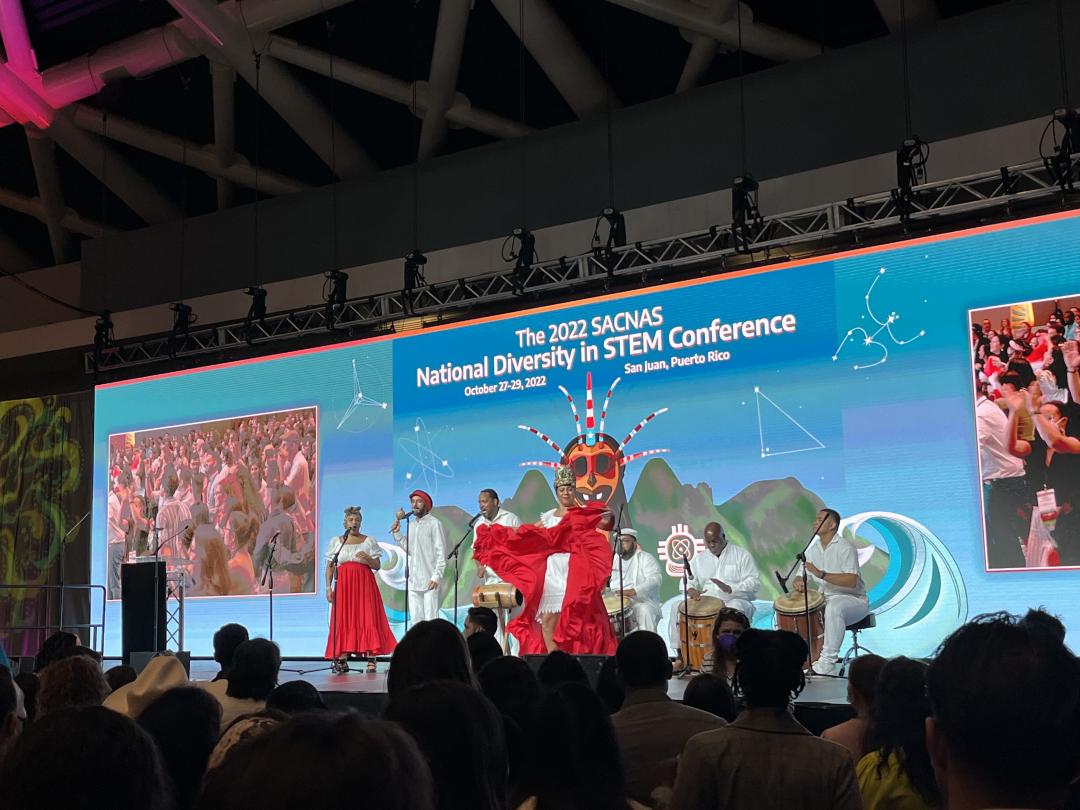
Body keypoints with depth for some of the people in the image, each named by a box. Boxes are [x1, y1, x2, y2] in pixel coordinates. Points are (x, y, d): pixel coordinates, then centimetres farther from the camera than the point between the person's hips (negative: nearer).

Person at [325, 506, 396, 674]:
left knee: (368, 619, -9)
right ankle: (341, 660, -1)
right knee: (342, 621, -3)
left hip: (365, 584, -1)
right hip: (343, 585, 1)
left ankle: (371, 660, -9)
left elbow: (377, 566, 5)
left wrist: (368, 558, -15)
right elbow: (330, 567, 9)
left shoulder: (369, 541, 7)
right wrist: (328, 588, 0)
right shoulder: (336, 542, 10)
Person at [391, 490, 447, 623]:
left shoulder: (434, 523, -4)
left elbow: (441, 552, -8)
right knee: (416, 619, 7)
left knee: (431, 619, -9)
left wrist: (436, 576, -16)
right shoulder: (411, 525, 17)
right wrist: (397, 533, 6)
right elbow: (409, 550, 13)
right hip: (413, 580, 7)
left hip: (429, 580, -7)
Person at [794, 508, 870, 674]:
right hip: (825, 599, 8)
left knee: (834, 608, -37)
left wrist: (821, 574, -32)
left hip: (853, 599, -8)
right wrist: (799, 583, -14)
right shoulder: (813, 549, 9)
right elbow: (800, 575, 12)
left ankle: (828, 660, -33)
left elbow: (852, 581, -24)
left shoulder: (845, 547, -13)